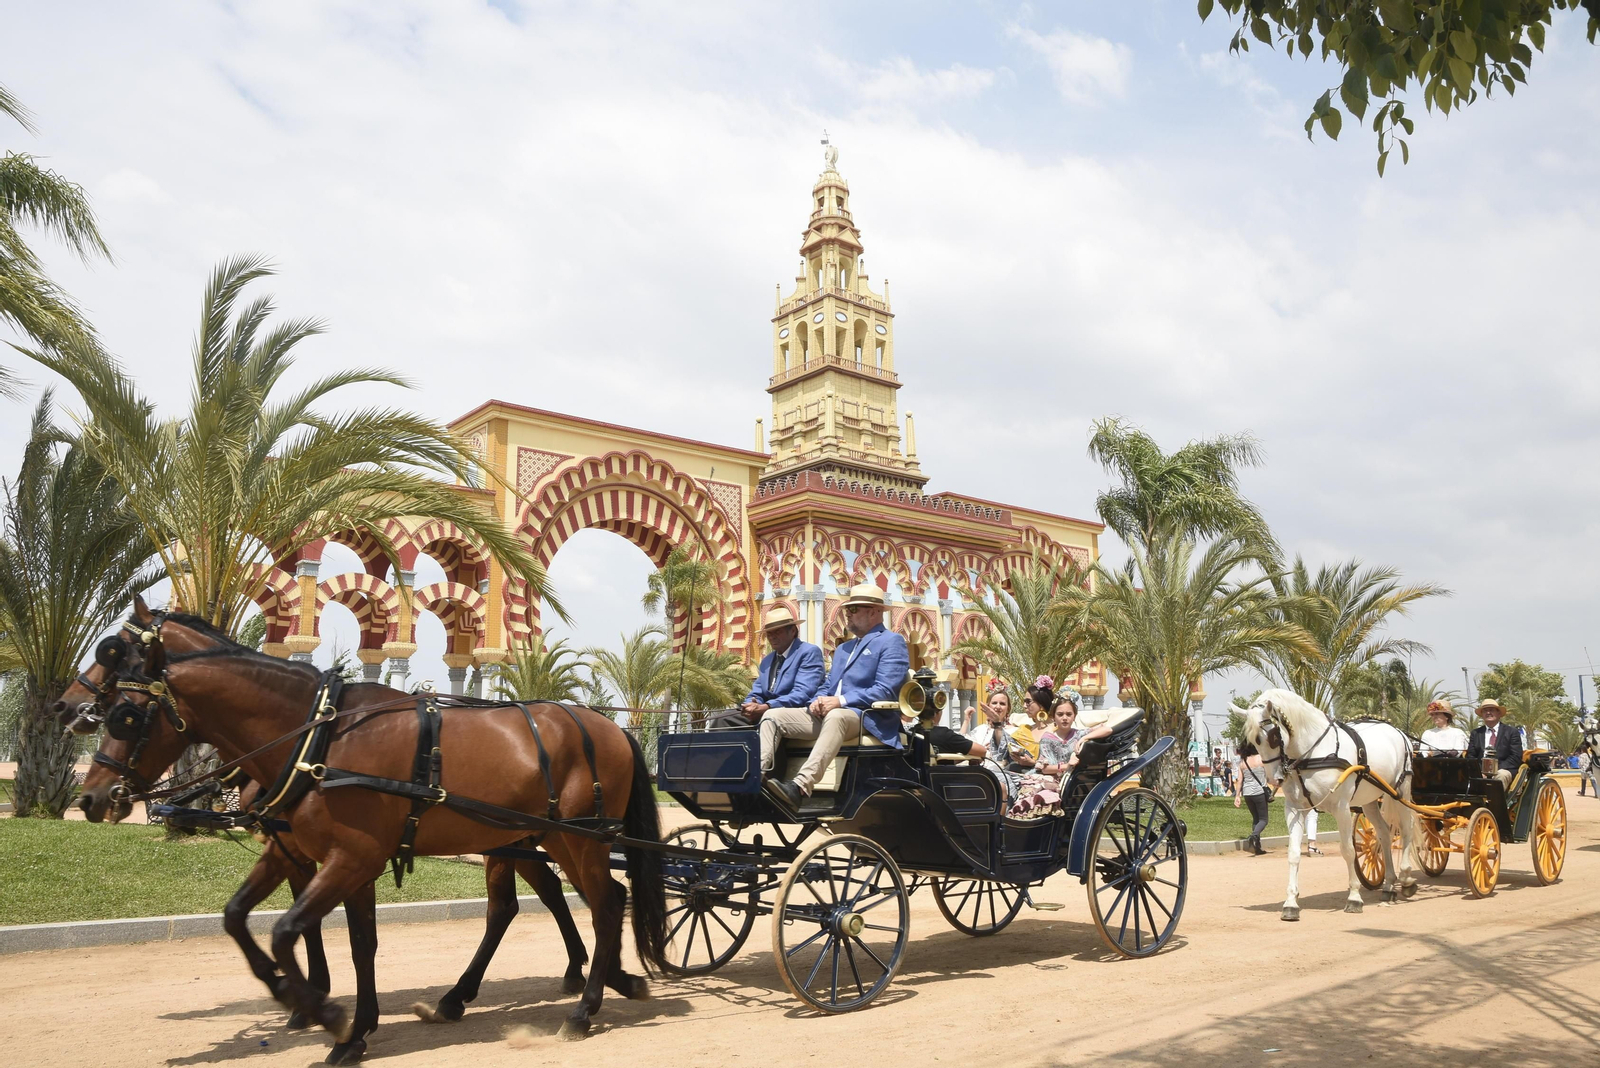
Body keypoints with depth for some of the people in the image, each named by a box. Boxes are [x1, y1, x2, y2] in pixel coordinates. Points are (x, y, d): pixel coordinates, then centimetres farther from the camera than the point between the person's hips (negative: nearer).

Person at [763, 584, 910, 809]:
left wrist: (841, 701, -20)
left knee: (835, 717, -42)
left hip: (866, 718, -8)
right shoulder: (843, 648, 28)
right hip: (826, 714, 8)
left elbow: (885, 690, -12)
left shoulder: (892, 643, 1)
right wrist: (818, 700, -1)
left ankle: (800, 787, -55)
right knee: (773, 716, -8)